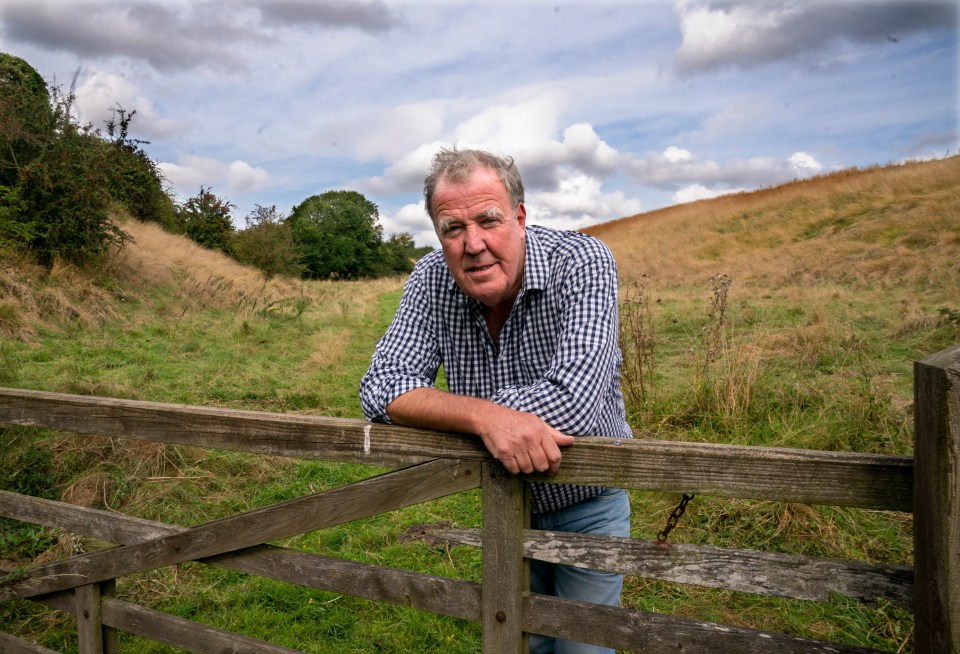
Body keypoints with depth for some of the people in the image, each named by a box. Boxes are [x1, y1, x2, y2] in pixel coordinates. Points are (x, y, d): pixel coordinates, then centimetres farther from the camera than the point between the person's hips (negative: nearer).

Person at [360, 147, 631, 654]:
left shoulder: (582, 263, -27)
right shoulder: (431, 281, -15)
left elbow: (570, 403, -38)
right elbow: (381, 389, -20)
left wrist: (442, 409, -26)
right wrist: (484, 416, -39)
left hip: (587, 504, -3)